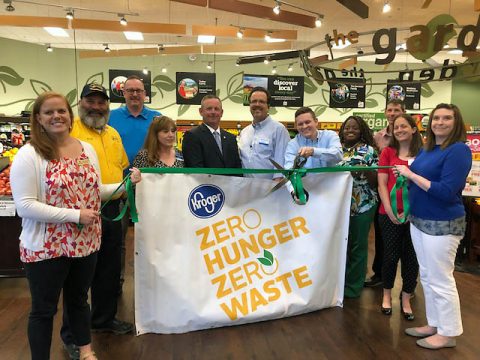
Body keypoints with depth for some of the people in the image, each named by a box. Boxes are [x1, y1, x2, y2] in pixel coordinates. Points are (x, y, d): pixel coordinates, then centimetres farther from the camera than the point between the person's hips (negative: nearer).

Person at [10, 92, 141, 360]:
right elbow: (24, 206, -19)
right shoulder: (29, 155, -13)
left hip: (86, 242, 6)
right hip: (46, 247, -5)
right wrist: (75, 215, -23)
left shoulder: (87, 149, 5)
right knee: (44, 309, 11)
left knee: (79, 299, 23)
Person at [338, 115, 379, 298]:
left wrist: (366, 170, -22)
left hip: (362, 205, -3)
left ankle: (353, 285, 19)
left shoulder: (369, 151, 0)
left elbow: (376, 180, -4)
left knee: (358, 244, 5)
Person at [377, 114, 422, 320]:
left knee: (411, 257, 7)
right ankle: (387, 294, 28)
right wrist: (390, 211, -10)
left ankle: (405, 299, 25)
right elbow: (382, 184, -1)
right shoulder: (388, 152, 2)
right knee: (391, 255, 7)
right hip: (390, 213, -1)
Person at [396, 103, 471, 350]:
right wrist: (406, 175, -1)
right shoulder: (426, 149, 9)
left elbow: (446, 192, -23)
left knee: (441, 280, 3)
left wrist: (411, 174, -20)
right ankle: (434, 324, 32)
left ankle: (448, 333, 20)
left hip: (442, 225, -8)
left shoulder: (459, 150, -16)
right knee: (427, 277, 17)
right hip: (418, 220, 8)